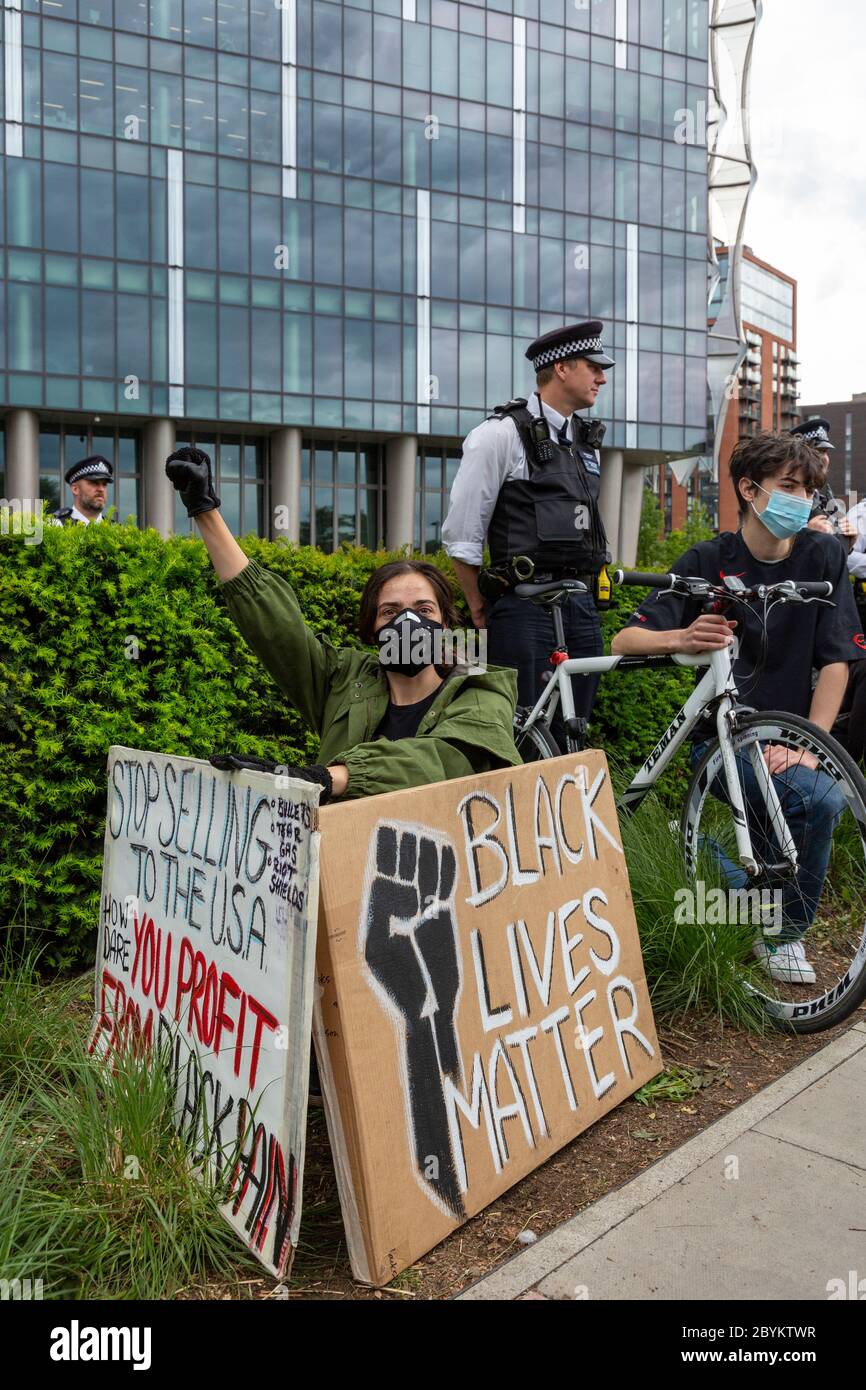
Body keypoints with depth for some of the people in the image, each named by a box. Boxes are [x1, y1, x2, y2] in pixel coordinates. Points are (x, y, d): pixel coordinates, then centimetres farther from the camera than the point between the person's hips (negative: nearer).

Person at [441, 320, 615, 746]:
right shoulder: (501, 435, -5)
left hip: (582, 607, 7)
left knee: (573, 737, 10)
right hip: (525, 610, -7)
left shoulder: (585, 440, 17)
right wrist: (481, 614, -3)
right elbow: (460, 537, -6)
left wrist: (587, 592, 17)